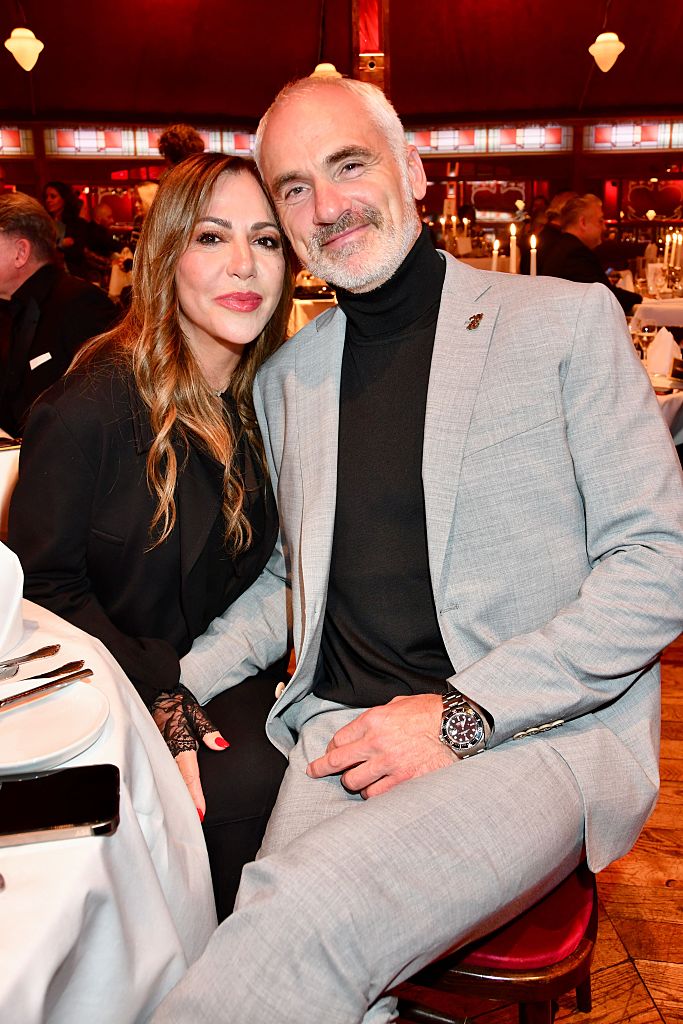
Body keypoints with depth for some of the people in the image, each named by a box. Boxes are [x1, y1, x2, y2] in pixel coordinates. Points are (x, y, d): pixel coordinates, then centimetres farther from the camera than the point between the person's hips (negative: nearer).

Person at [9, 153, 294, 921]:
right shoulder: (90, 406, -12)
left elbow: (270, 576, 10)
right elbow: (43, 586, -9)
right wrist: (162, 701, -18)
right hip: (108, 697, -4)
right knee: (244, 782, -29)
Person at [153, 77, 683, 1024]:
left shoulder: (567, 319, 0)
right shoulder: (284, 378, 14)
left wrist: (461, 715, -13)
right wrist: (176, 690, 5)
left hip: (545, 733, -3)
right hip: (345, 733, 4)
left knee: (303, 920, -29)